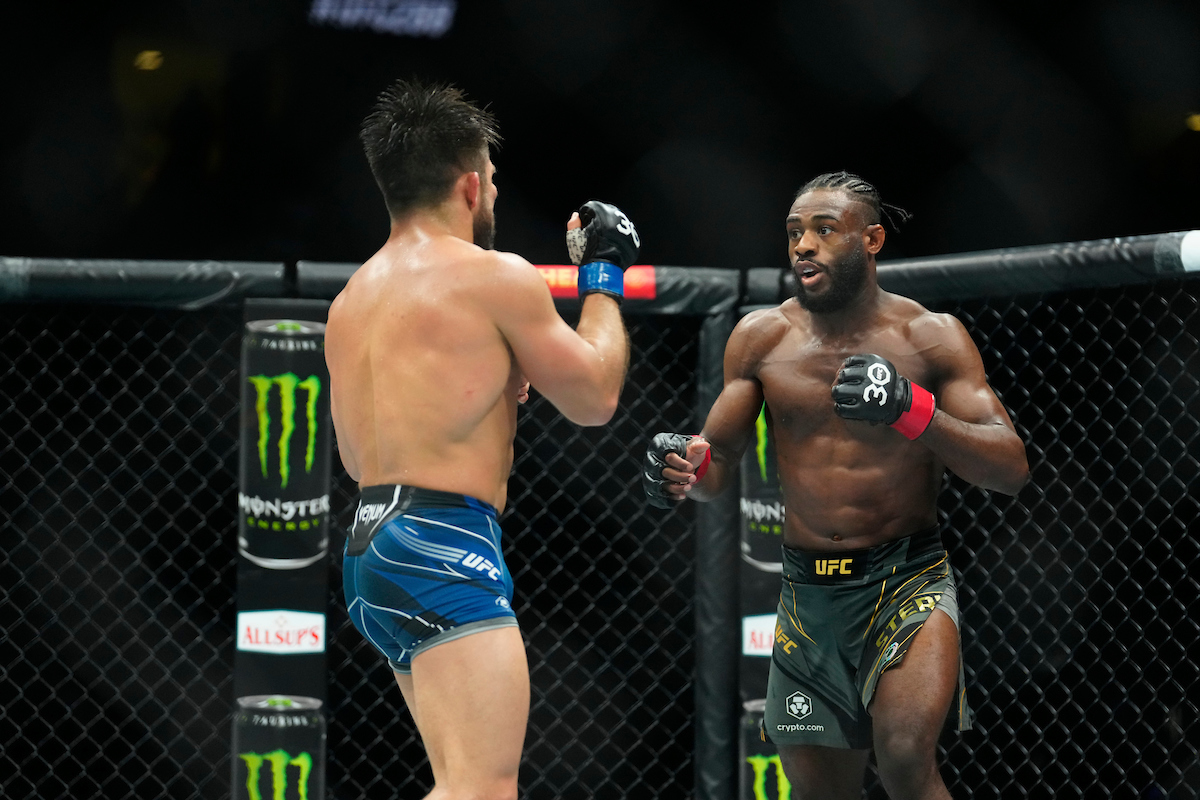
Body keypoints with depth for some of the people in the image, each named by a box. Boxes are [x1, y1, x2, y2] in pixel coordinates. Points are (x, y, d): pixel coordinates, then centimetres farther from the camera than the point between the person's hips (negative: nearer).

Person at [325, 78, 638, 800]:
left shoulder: (351, 300, 16)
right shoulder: (497, 278, -7)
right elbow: (595, 397, 2)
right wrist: (604, 279, 16)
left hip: (370, 546, 9)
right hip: (445, 549, -9)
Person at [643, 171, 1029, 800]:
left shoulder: (930, 337, -5)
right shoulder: (761, 338, 3)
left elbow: (1011, 469, -12)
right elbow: (719, 462, 8)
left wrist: (911, 409, -28)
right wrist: (685, 468, -17)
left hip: (908, 581, -4)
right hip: (808, 591, 4)